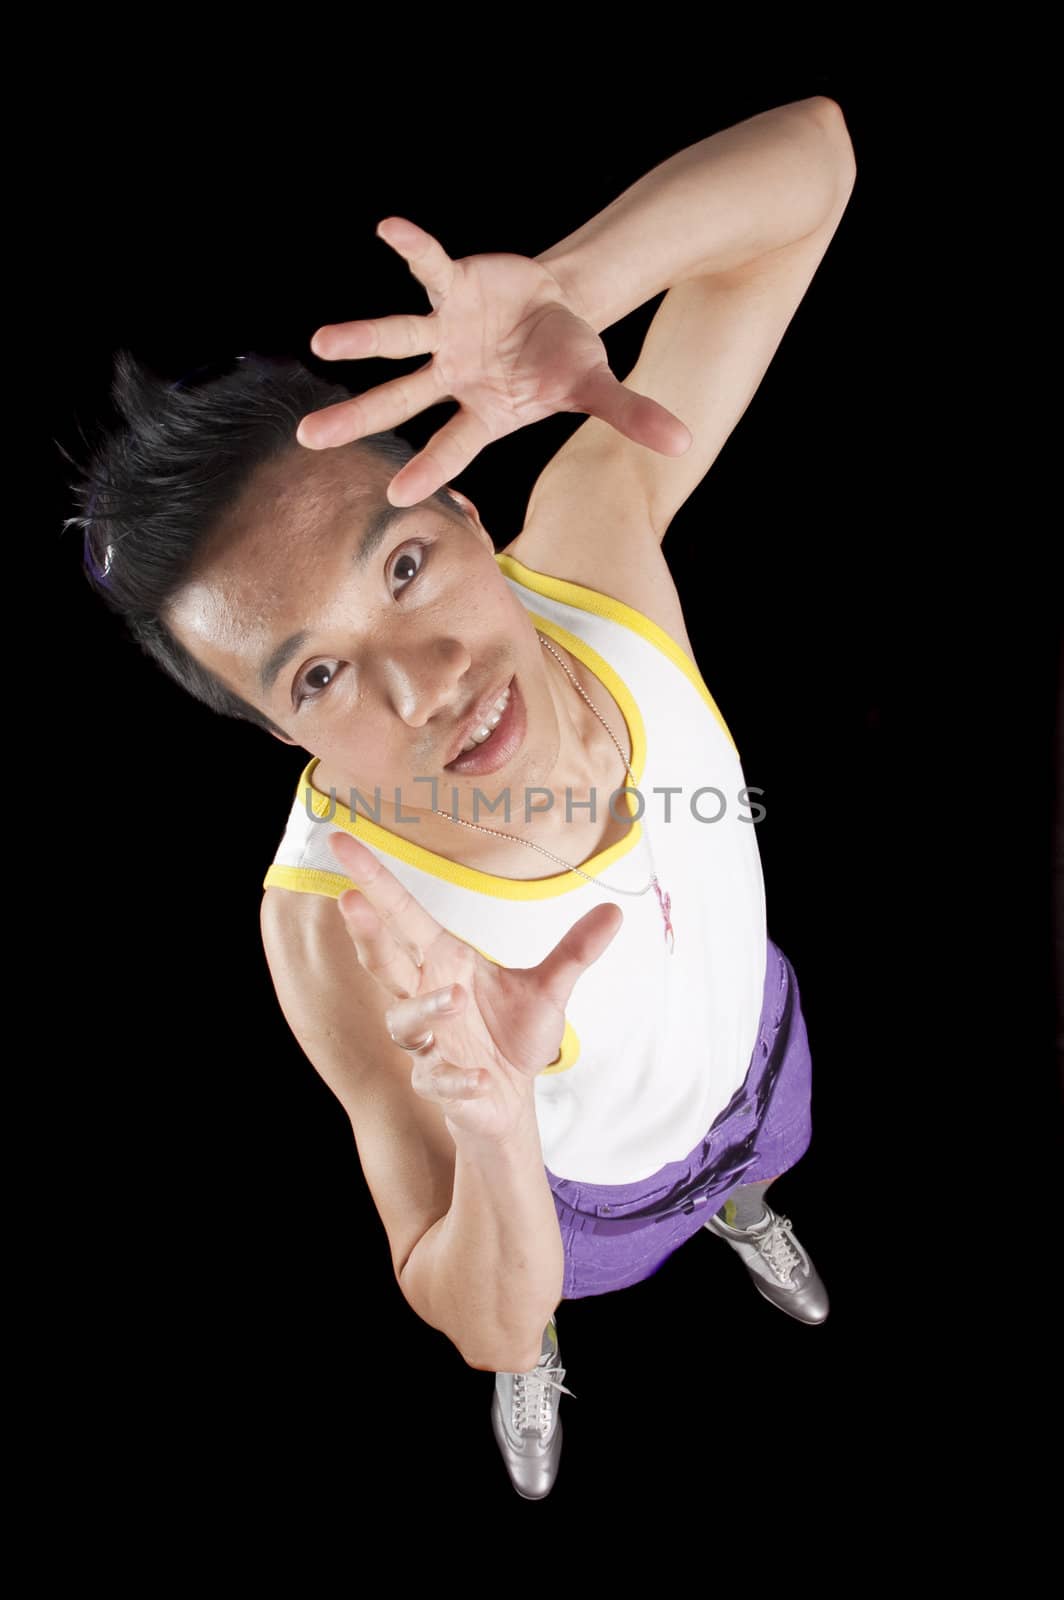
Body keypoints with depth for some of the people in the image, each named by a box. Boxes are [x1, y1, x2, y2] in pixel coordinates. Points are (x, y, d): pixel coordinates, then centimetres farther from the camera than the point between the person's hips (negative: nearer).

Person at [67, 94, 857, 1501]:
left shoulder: (596, 536, -37)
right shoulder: (335, 928, -43)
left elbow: (809, 155, -32)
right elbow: (481, 1319, -32)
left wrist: (558, 289, -53)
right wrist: (494, 1134, -56)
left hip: (751, 1040, 3)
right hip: (571, 1180, -2)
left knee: (743, 1169, 40)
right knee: (531, 1331, 36)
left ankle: (736, 1207, 81)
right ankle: (550, 1370, 76)